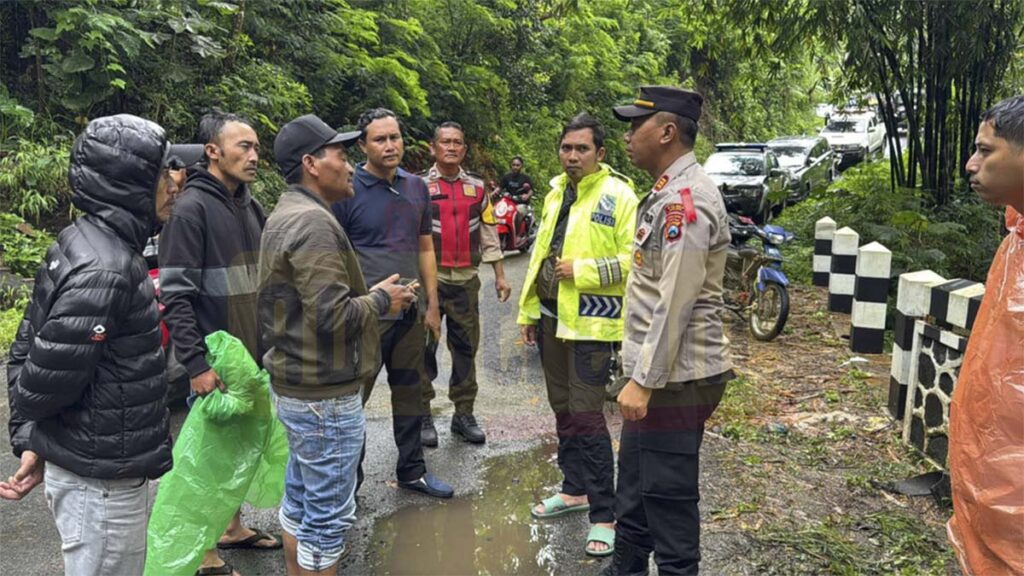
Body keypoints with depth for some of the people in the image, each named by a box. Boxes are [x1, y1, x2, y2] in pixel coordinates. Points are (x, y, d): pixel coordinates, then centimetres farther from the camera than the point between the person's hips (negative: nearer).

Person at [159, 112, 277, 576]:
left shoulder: (250, 205, 10)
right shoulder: (191, 208, -14)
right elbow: (175, 295, -18)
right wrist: (196, 363, -21)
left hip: (253, 355, 8)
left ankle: (233, 527, 36)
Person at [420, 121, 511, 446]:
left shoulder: (477, 188, 10)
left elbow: (489, 233, 13)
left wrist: (500, 276, 10)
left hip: (466, 280, 4)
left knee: (465, 348, 9)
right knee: (423, 349, 2)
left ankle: (464, 414, 20)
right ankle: (422, 416, 13)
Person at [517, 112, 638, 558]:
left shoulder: (618, 195, -11)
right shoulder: (556, 193, 13)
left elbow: (634, 261, -17)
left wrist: (583, 271, -21)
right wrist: (528, 311, 17)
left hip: (590, 321, -8)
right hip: (551, 316, 8)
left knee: (586, 415, -6)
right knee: (562, 409, 16)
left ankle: (604, 515, 6)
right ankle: (574, 489, 33)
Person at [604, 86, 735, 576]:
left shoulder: (685, 199, -19)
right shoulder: (670, 192, 14)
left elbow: (675, 304, -24)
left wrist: (643, 380, -21)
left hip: (674, 379, -10)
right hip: (657, 374, 10)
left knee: (668, 498, 3)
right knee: (635, 487, 21)